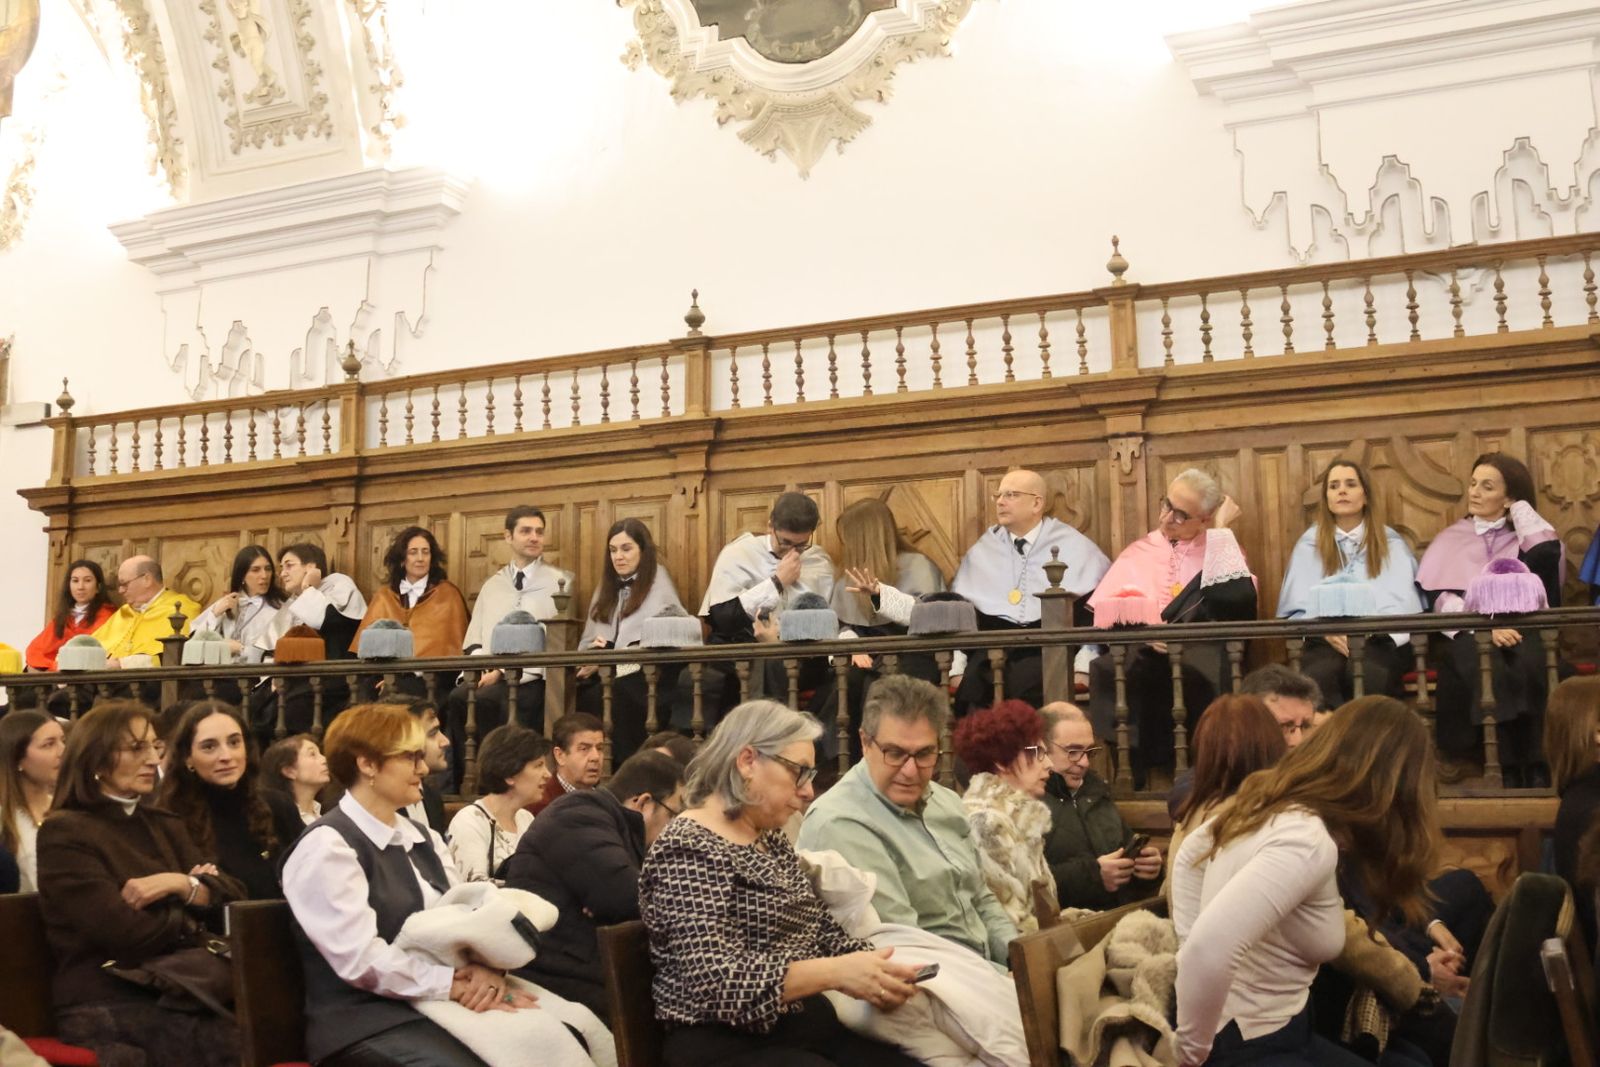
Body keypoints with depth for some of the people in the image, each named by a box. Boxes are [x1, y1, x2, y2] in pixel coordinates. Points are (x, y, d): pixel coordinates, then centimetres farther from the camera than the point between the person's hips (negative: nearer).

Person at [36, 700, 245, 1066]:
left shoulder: (164, 824, 19)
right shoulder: (65, 833, -4)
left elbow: (234, 893, 9)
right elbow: (130, 934, -14)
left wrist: (180, 885, -10)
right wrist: (193, 903, 4)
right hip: (106, 1010, -6)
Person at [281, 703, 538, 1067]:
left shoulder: (422, 838, 17)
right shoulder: (327, 847, -8)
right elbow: (362, 960, -17)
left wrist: (487, 968, -13)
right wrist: (458, 985, -18)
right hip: (367, 1022, -7)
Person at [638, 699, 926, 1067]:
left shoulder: (772, 839, 14)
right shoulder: (688, 850, -14)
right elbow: (716, 982, -23)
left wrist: (875, 974, -5)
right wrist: (836, 972, -28)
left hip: (807, 1029, 8)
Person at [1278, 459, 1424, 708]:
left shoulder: (1391, 543, 15)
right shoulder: (1309, 545, 16)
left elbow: (1403, 605, 3)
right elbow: (1297, 607, 7)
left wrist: (1372, 629, -18)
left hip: (1379, 640, 0)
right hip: (1324, 640, 0)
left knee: (1369, 675, -37)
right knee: (1319, 675, -37)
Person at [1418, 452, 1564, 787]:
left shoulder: (1526, 536, 19)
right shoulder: (1452, 538, 19)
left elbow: (1549, 553, -7)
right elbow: (1441, 597, 3)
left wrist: (1522, 506, 9)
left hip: (1520, 627, 0)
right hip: (1467, 631, 0)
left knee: (1531, 663, -35)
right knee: (1481, 665, -35)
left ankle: (1536, 764, -28)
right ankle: (1509, 767, -30)